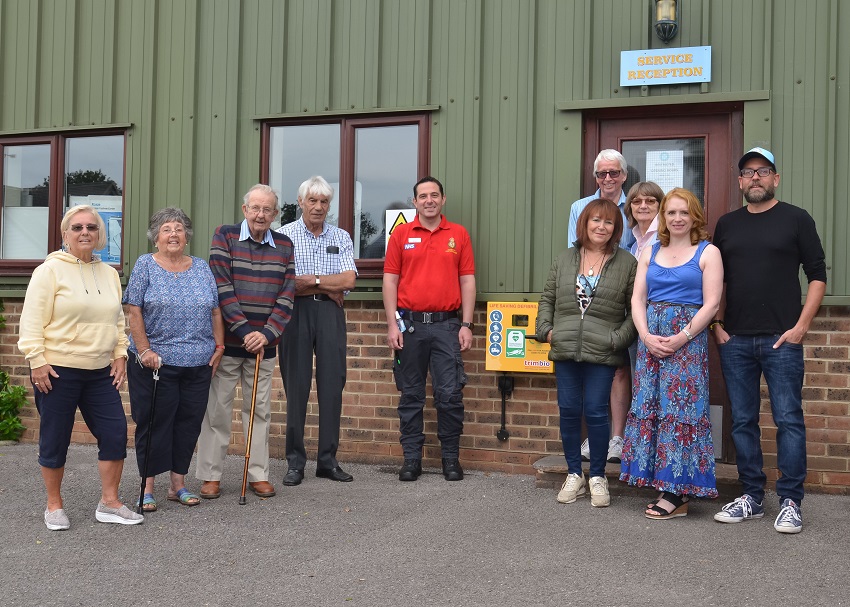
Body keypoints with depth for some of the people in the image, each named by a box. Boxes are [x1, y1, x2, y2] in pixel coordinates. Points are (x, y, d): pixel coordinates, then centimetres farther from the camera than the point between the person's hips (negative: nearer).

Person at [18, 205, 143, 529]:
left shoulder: (109, 273, 11)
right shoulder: (50, 270, -7)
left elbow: (118, 320, 17)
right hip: (57, 370, -5)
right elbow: (32, 322, -9)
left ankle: (109, 503, 15)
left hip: (100, 372, 5)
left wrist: (120, 355, 9)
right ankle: (54, 506, 21)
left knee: (115, 433, 2)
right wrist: (36, 361, -14)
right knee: (55, 439, 5)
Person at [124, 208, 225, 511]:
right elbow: (134, 313, -5)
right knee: (153, 423, 1)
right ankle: (148, 487, 10)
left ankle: (178, 484, 18)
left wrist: (219, 346, 4)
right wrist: (145, 350, -12)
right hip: (155, 361, -3)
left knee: (189, 423, 7)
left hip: (198, 362, 4)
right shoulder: (145, 265, 1)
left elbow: (215, 311, 12)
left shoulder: (201, 267, 11)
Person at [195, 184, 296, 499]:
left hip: (263, 343, 3)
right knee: (217, 409, 4)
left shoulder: (284, 245, 7)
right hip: (226, 342, -3)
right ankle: (210, 475, 14)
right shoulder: (225, 236, -3)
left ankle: (258, 474, 19)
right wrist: (244, 331, -17)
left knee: (259, 410, 10)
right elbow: (222, 287, -11)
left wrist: (268, 334, -12)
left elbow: (287, 295, 1)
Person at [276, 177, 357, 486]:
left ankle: (328, 460, 11)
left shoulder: (341, 237, 12)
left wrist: (311, 280, -8)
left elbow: (348, 280, -1)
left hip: (331, 313, 3)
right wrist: (328, 287, -4)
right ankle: (295, 462, 7)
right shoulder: (284, 235, 3)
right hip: (296, 313, -2)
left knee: (332, 385, 2)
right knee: (296, 386, -1)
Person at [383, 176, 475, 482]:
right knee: (411, 396, 6)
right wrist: (392, 324, -3)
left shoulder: (459, 234, 7)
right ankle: (412, 458, 15)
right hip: (410, 324, 1)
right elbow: (390, 280, 4)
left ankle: (451, 458, 12)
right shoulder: (401, 234, 6)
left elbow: (468, 281, 6)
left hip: (447, 324, 0)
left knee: (450, 395, -2)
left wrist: (466, 325, -1)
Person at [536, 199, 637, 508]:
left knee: (596, 412, -2)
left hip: (602, 355, -3)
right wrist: (545, 330, 4)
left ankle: (598, 477, 15)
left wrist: (618, 338, -9)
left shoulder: (627, 264, 2)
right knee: (568, 411, 7)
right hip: (565, 352, 3)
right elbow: (547, 299, 16)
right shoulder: (564, 260, 11)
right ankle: (574, 475, 21)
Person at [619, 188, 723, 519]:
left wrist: (681, 338, -14)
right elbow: (637, 299, 9)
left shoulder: (708, 252, 2)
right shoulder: (650, 252, 15)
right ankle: (664, 486, 11)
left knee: (681, 408, -6)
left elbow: (711, 304, -5)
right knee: (649, 408, 3)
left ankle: (678, 493, -1)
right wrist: (646, 335, -6)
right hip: (651, 339, 5)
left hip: (688, 339, -5)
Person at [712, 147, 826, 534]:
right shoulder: (727, 224, 13)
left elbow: (817, 275, 0)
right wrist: (717, 323, 5)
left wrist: (801, 326, -8)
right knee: (743, 422, 7)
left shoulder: (796, 219, 3)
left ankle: (790, 502, 5)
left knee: (788, 419, -3)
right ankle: (751, 498, 17)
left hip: (781, 341, -3)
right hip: (734, 341, 4)